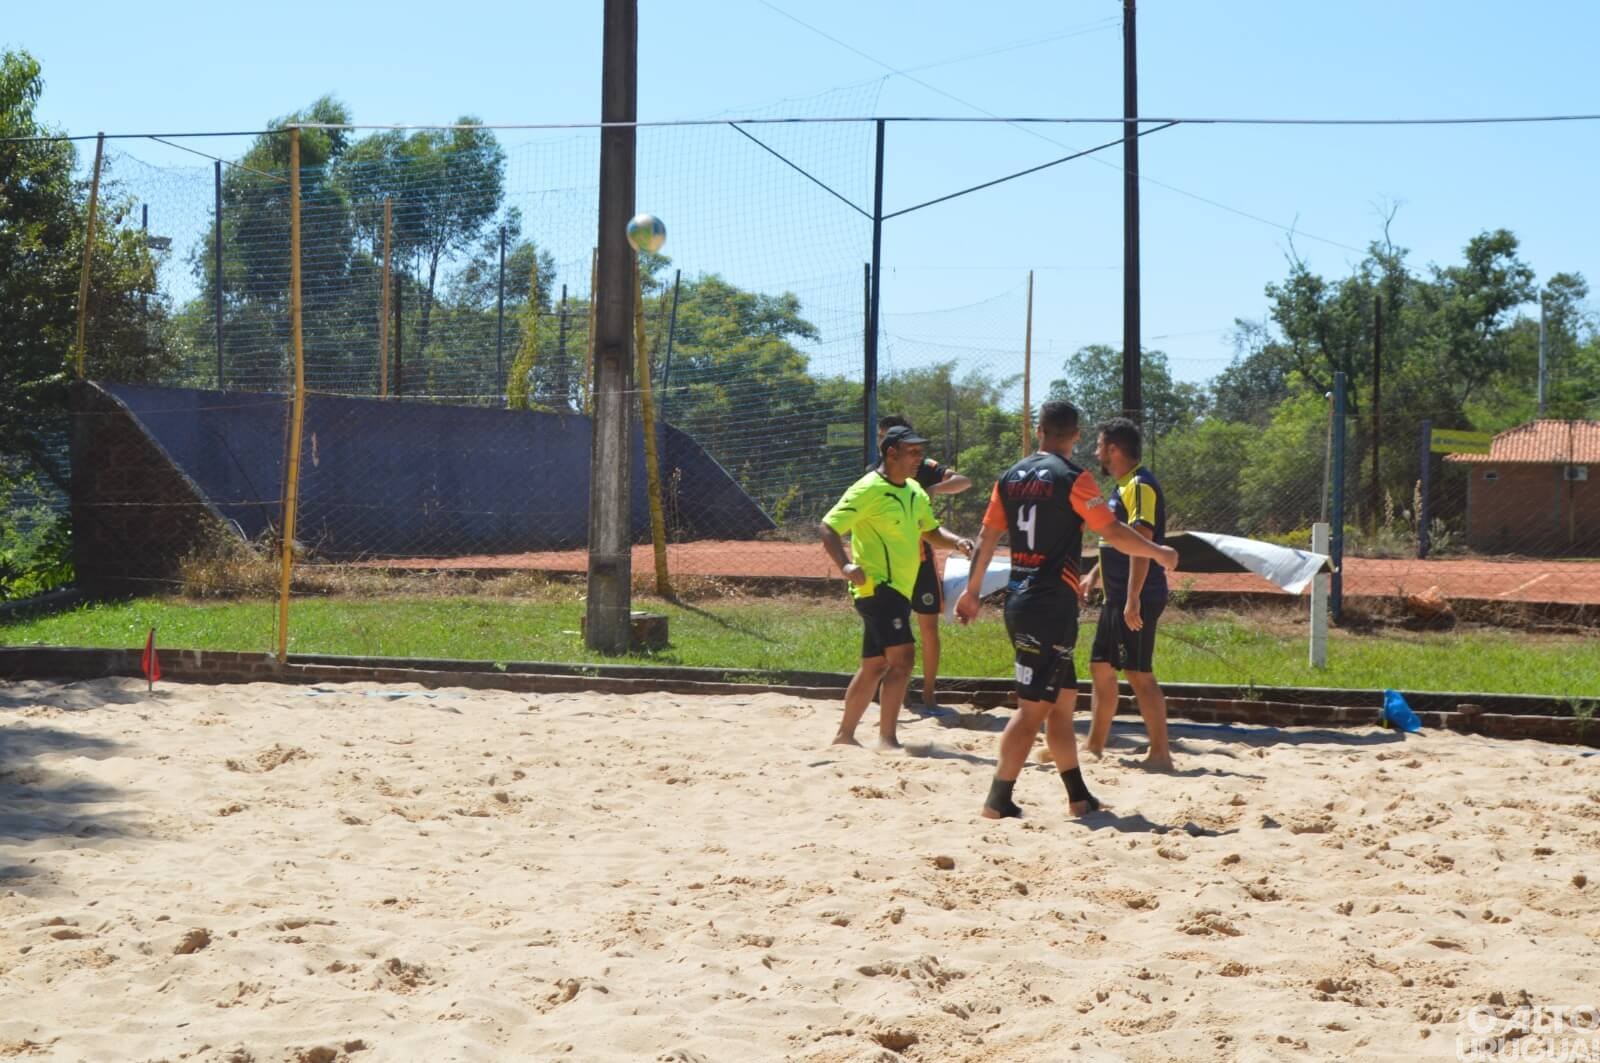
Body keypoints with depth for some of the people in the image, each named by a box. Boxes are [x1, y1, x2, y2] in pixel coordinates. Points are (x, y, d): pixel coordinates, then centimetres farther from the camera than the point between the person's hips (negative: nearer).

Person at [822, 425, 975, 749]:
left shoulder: (914, 491, 13)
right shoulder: (869, 489, -13)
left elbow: (930, 530, 25)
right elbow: (828, 527, -17)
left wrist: (956, 541, 3)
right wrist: (845, 565, -33)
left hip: (899, 589, 9)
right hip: (877, 586, -9)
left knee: (874, 666, 14)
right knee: (901, 656, -17)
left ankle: (844, 734, 24)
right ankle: (887, 738, -15)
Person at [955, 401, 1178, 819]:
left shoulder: (1011, 477, 9)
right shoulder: (1073, 479, -10)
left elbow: (987, 537, 13)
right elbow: (1113, 532, -12)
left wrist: (972, 591, 22)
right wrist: (1159, 552, 2)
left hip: (1019, 601, 7)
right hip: (1052, 607, -7)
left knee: (1063, 697, 15)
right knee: (1033, 706, -5)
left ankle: (1078, 796, 19)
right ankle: (998, 801, -6)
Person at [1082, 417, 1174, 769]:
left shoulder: (1140, 486, -16)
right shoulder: (1123, 487, 16)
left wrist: (1133, 599, -27)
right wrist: (1094, 575, 24)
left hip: (1137, 600, -10)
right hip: (1116, 596, 10)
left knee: (1139, 674, -9)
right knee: (1101, 667, 15)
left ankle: (1160, 753, -5)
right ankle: (1095, 746, 25)